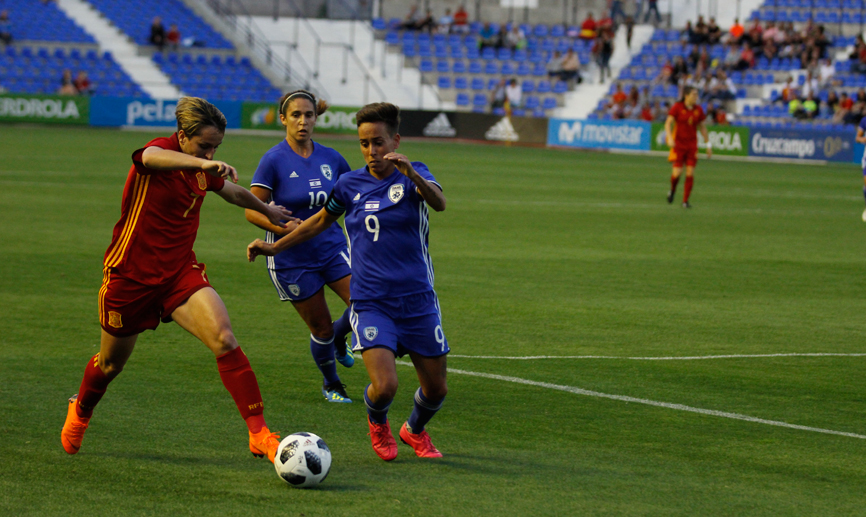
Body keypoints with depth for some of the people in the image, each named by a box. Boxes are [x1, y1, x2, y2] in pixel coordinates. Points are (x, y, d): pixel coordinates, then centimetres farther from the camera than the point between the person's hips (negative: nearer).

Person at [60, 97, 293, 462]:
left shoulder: (204, 170, 1)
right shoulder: (161, 150, -18)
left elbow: (234, 192, 26)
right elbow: (152, 158, -46)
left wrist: (267, 211, 43)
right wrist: (203, 164, -65)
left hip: (181, 272, 4)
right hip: (131, 275, -4)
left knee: (223, 339, -21)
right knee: (111, 363, 15)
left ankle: (258, 432, -23)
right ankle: (80, 411, 49)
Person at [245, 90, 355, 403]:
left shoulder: (331, 159, 1)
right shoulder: (274, 160, -12)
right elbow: (251, 211, -13)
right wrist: (284, 228, -27)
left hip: (332, 247, 4)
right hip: (292, 257, -4)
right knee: (321, 329, 3)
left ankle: (338, 338, 20)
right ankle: (330, 384, 32)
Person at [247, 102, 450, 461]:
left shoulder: (413, 176, -4)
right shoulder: (350, 184, 3)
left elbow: (439, 203, -27)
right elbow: (321, 221, 21)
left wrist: (410, 173, -45)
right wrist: (274, 247, 19)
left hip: (417, 301, 0)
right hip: (370, 303, 0)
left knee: (436, 389, 6)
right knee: (384, 386, -19)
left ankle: (415, 431, 40)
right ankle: (377, 424, 18)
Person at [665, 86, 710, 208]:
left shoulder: (698, 110, 4)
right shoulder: (677, 107, -7)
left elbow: (702, 127, 14)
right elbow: (668, 123, -11)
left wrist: (708, 144, 13)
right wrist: (670, 138, -28)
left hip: (692, 145, 3)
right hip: (678, 143, -3)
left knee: (690, 173, -6)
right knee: (677, 172, -11)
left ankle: (685, 201, 3)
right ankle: (672, 190, 22)